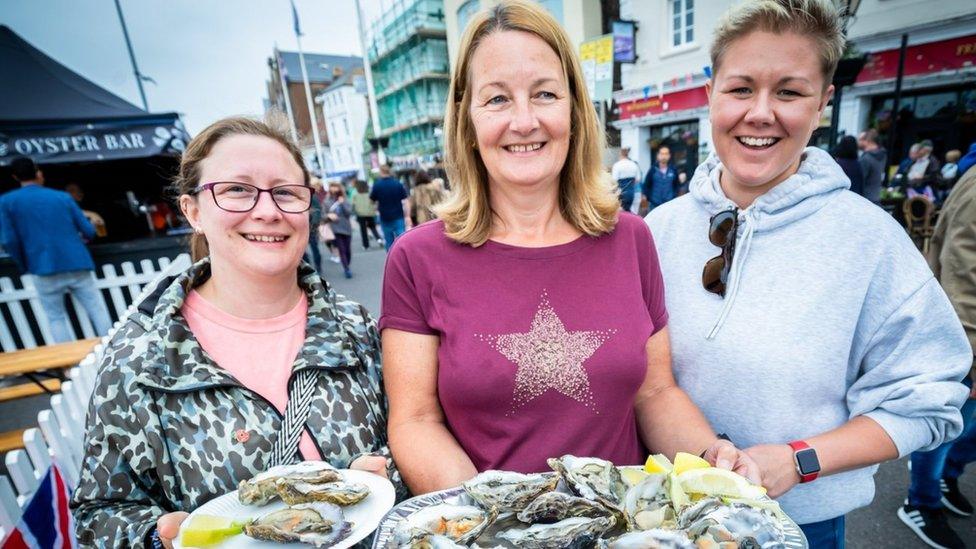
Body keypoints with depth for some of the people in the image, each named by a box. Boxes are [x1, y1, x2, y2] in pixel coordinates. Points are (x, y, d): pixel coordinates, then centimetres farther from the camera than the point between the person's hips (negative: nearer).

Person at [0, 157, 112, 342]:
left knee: (56, 318, 12)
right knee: (97, 310, 7)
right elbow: (89, 231, 7)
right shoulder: (63, 197, 6)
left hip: (45, 271, -1)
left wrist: (25, 267, 10)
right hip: (77, 266, 1)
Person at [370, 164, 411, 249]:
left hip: (385, 218, 1)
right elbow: (405, 201, -8)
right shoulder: (398, 184, -4)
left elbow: (372, 200, 6)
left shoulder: (377, 185, -5)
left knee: (389, 242, 11)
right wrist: (407, 216, -5)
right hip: (398, 217, -1)